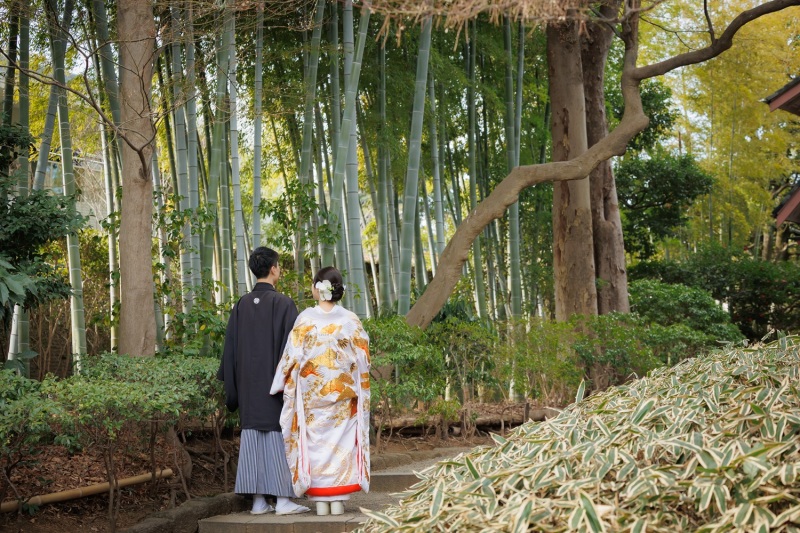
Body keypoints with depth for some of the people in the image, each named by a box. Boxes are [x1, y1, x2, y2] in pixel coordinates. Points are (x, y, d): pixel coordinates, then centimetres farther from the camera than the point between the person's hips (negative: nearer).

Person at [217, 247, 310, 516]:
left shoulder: (241, 305, 6)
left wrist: (232, 385, 15)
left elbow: (231, 347, 9)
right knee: (279, 436, -1)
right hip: (275, 382, -5)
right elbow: (291, 343, -12)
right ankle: (283, 499, -2)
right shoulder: (283, 303, -9)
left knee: (252, 435, 6)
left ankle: (258, 500, 6)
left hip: (249, 384, 5)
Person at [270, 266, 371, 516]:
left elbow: (292, 357, -5)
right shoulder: (350, 321, -3)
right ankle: (338, 500, 4)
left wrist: (282, 385, 8)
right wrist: (359, 390, 17)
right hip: (343, 394, 1)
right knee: (341, 444, 6)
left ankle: (320, 502, 6)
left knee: (315, 442, 6)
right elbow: (362, 360, 2)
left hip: (310, 394, 0)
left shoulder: (305, 319, -6)